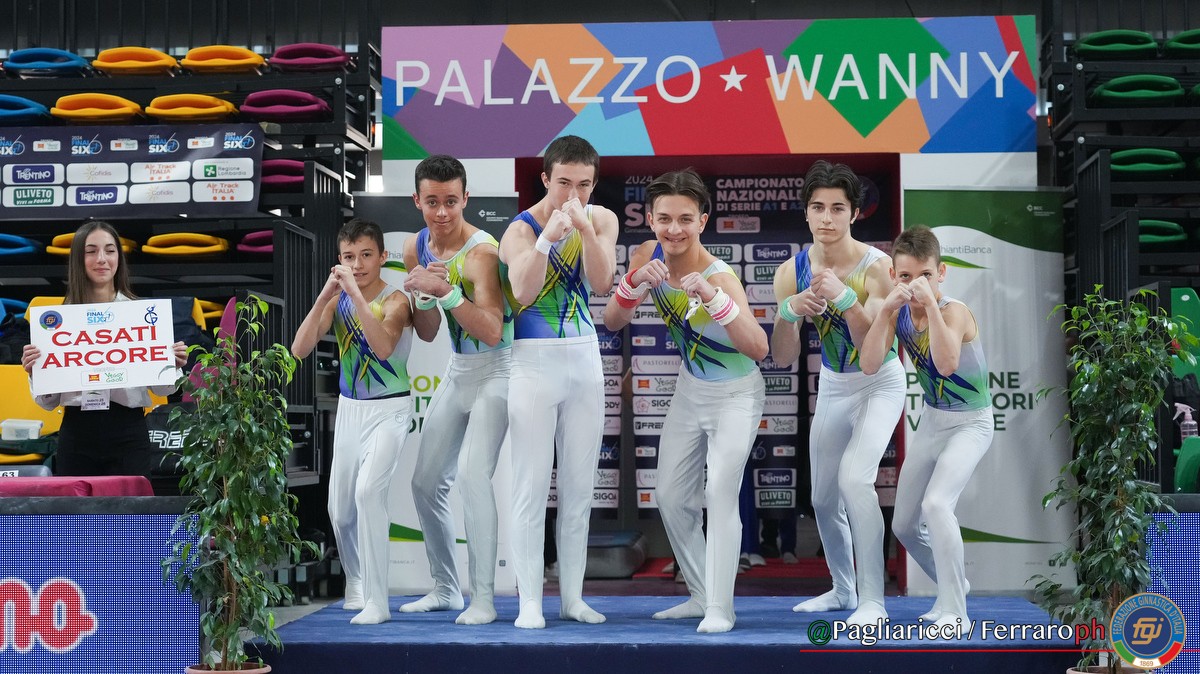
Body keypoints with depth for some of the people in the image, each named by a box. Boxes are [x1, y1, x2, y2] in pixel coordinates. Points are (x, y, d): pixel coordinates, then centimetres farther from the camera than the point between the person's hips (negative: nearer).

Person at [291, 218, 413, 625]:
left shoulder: (395, 300, -15)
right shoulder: (337, 300, -1)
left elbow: (384, 347, -34)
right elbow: (299, 349, -11)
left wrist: (355, 294, -35)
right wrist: (326, 294, -18)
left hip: (389, 410, -6)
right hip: (349, 409, 6)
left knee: (369, 491, -25)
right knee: (339, 508, 12)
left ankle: (376, 602, -18)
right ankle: (356, 584, 39)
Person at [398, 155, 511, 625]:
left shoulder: (481, 252, -22)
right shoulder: (416, 248, 1)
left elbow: (492, 332, -33)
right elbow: (426, 334, 4)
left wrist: (447, 290, -40)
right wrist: (423, 296, -16)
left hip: (494, 370, -8)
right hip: (457, 370, 8)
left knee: (473, 473, -22)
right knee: (426, 482, 10)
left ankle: (483, 597, -16)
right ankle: (445, 589, 24)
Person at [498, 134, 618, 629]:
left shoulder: (601, 219, 2)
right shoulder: (521, 229, -11)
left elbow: (601, 283, -14)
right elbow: (523, 292, -29)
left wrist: (584, 229, -27)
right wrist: (548, 236, -40)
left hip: (585, 357, 4)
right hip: (535, 362, -4)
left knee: (579, 486, 8)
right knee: (531, 487, -4)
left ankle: (572, 596, 16)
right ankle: (530, 601, 1)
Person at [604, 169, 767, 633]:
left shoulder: (718, 276, -33)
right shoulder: (649, 255, -14)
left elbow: (758, 348, -46)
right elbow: (612, 323, -15)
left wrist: (712, 296, -59)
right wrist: (634, 281, -33)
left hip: (736, 397, -7)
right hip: (689, 390, 7)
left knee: (720, 494, -16)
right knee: (671, 497, 11)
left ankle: (720, 609, -7)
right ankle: (701, 595, 26)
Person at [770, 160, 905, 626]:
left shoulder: (876, 266, -24)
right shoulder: (791, 272, -12)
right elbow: (782, 358, -12)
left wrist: (842, 296, -44)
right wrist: (790, 311, -31)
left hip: (879, 385, -5)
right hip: (831, 388, 6)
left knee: (853, 477, -26)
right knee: (823, 498, 13)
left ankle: (872, 601, -18)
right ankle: (843, 589, 36)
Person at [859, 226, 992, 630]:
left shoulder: (953, 310, -25)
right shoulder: (899, 314, -8)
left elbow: (947, 364, -44)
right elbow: (869, 365, -21)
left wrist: (930, 303, -46)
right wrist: (885, 309, -29)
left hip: (970, 424, -7)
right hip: (931, 422, 7)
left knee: (935, 504, -29)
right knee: (904, 525, 13)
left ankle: (954, 612, -16)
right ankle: (952, 586, 39)